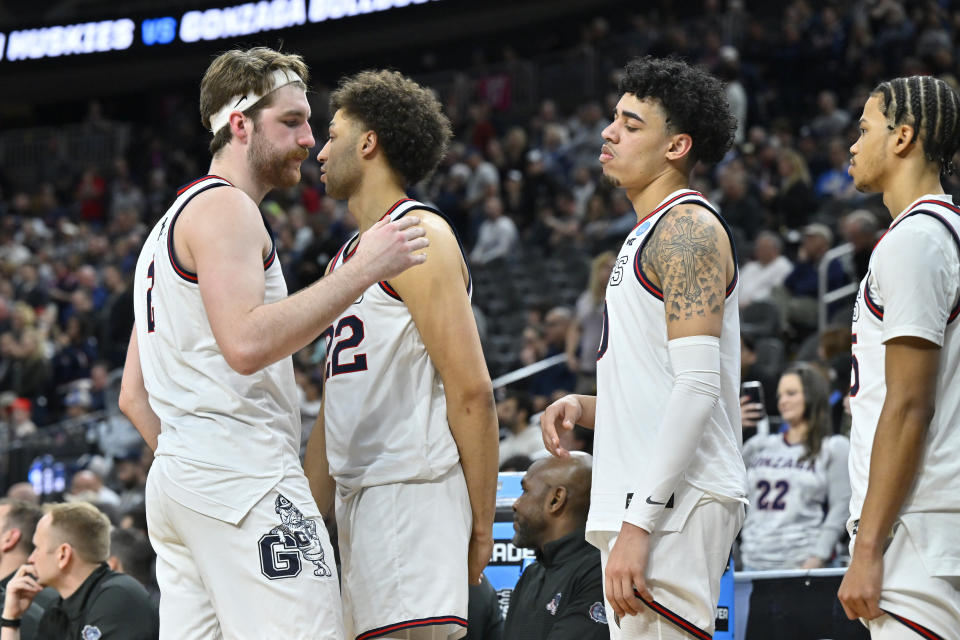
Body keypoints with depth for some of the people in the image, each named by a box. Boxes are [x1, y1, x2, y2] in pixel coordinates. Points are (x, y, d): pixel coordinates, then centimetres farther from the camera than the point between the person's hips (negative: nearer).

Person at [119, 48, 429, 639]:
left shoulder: (172, 223, 26)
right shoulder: (224, 207, -5)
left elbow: (133, 397, 25)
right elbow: (247, 342, -22)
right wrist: (363, 270, -18)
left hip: (174, 479, 10)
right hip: (244, 478, -10)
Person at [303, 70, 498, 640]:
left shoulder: (416, 235, -7)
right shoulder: (347, 259, 22)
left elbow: (472, 392, -14)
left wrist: (482, 524, -16)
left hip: (415, 491, -9)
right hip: (359, 499, 9)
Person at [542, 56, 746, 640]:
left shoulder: (688, 226, -10)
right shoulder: (649, 235, 22)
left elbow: (698, 387, -20)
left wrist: (639, 524, -25)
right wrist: (584, 408, 8)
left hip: (675, 504, -11)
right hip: (639, 504, 11)